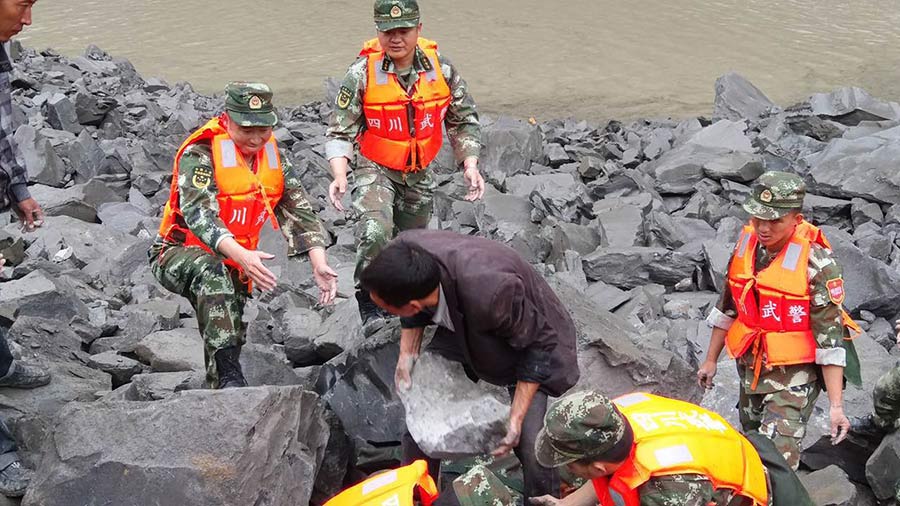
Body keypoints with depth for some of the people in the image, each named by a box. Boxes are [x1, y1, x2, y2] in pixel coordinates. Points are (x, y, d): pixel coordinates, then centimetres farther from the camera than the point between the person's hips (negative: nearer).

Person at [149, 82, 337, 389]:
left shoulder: (273, 157, 0)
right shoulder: (200, 154, -19)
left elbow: (300, 213, -4)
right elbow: (198, 213, -34)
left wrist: (319, 265, -21)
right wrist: (242, 255, -51)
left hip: (233, 266, 7)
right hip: (179, 255, -6)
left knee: (230, 339, 8)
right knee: (210, 270, -38)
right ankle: (229, 374, -44)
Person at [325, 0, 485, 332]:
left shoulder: (441, 69, -10)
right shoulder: (362, 74, -18)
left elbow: (463, 121, 2)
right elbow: (341, 132, -13)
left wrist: (470, 165, -10)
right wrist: (339, 176, -28)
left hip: (419, 174, 4)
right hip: (375, 169, -4)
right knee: (374, 232, -29)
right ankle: (369, 303, -10)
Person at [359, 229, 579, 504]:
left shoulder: (490, 292, -44)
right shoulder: (404, 250, -29)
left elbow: (537, 344, -25)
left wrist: (517, 419, -25)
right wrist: (407, 353, -11)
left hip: (528, 334, -5)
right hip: (462, 330, 5)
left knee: (530, 446, -17)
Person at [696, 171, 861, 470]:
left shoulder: (817, 263, -19)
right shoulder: (746, 244, -1)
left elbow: (830, 336, -17)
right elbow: (728, 307, 12)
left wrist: (836, 406, -19)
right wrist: (711, 360, 17)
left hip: (794, 376, -6)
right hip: (750, 367, 6)